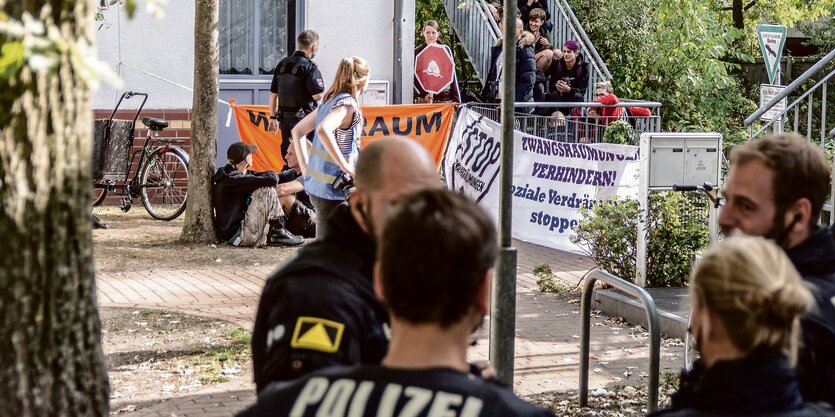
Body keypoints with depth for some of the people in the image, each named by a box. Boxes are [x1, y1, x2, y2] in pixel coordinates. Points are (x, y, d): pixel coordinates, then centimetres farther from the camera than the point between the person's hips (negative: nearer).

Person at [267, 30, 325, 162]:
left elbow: (273, 94, 14)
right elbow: (318, 96, -18)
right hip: (303, 117, -6)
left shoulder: (282, 64, 10)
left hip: (284, 117, 6)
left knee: (287, 154, 13)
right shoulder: (309, 67, -11)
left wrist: (273, 117, 20)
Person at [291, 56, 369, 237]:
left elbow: (297, 131, 19)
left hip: (315, 183, 9)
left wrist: (305, 167, 16)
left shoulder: (329, 102, 13)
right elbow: (323, 130, -33)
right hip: (331, 189, -9)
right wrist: (345, 165, -27)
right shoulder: (348, 104, -14)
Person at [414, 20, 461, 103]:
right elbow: (414, 77, 4)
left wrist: (457, 100, 6)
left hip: (446, 98, 1)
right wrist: (424, 94, -11)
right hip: (426, 100, -1)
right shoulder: (418, 52, 6)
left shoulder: (445, 50, 9)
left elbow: (453, 75, 11)